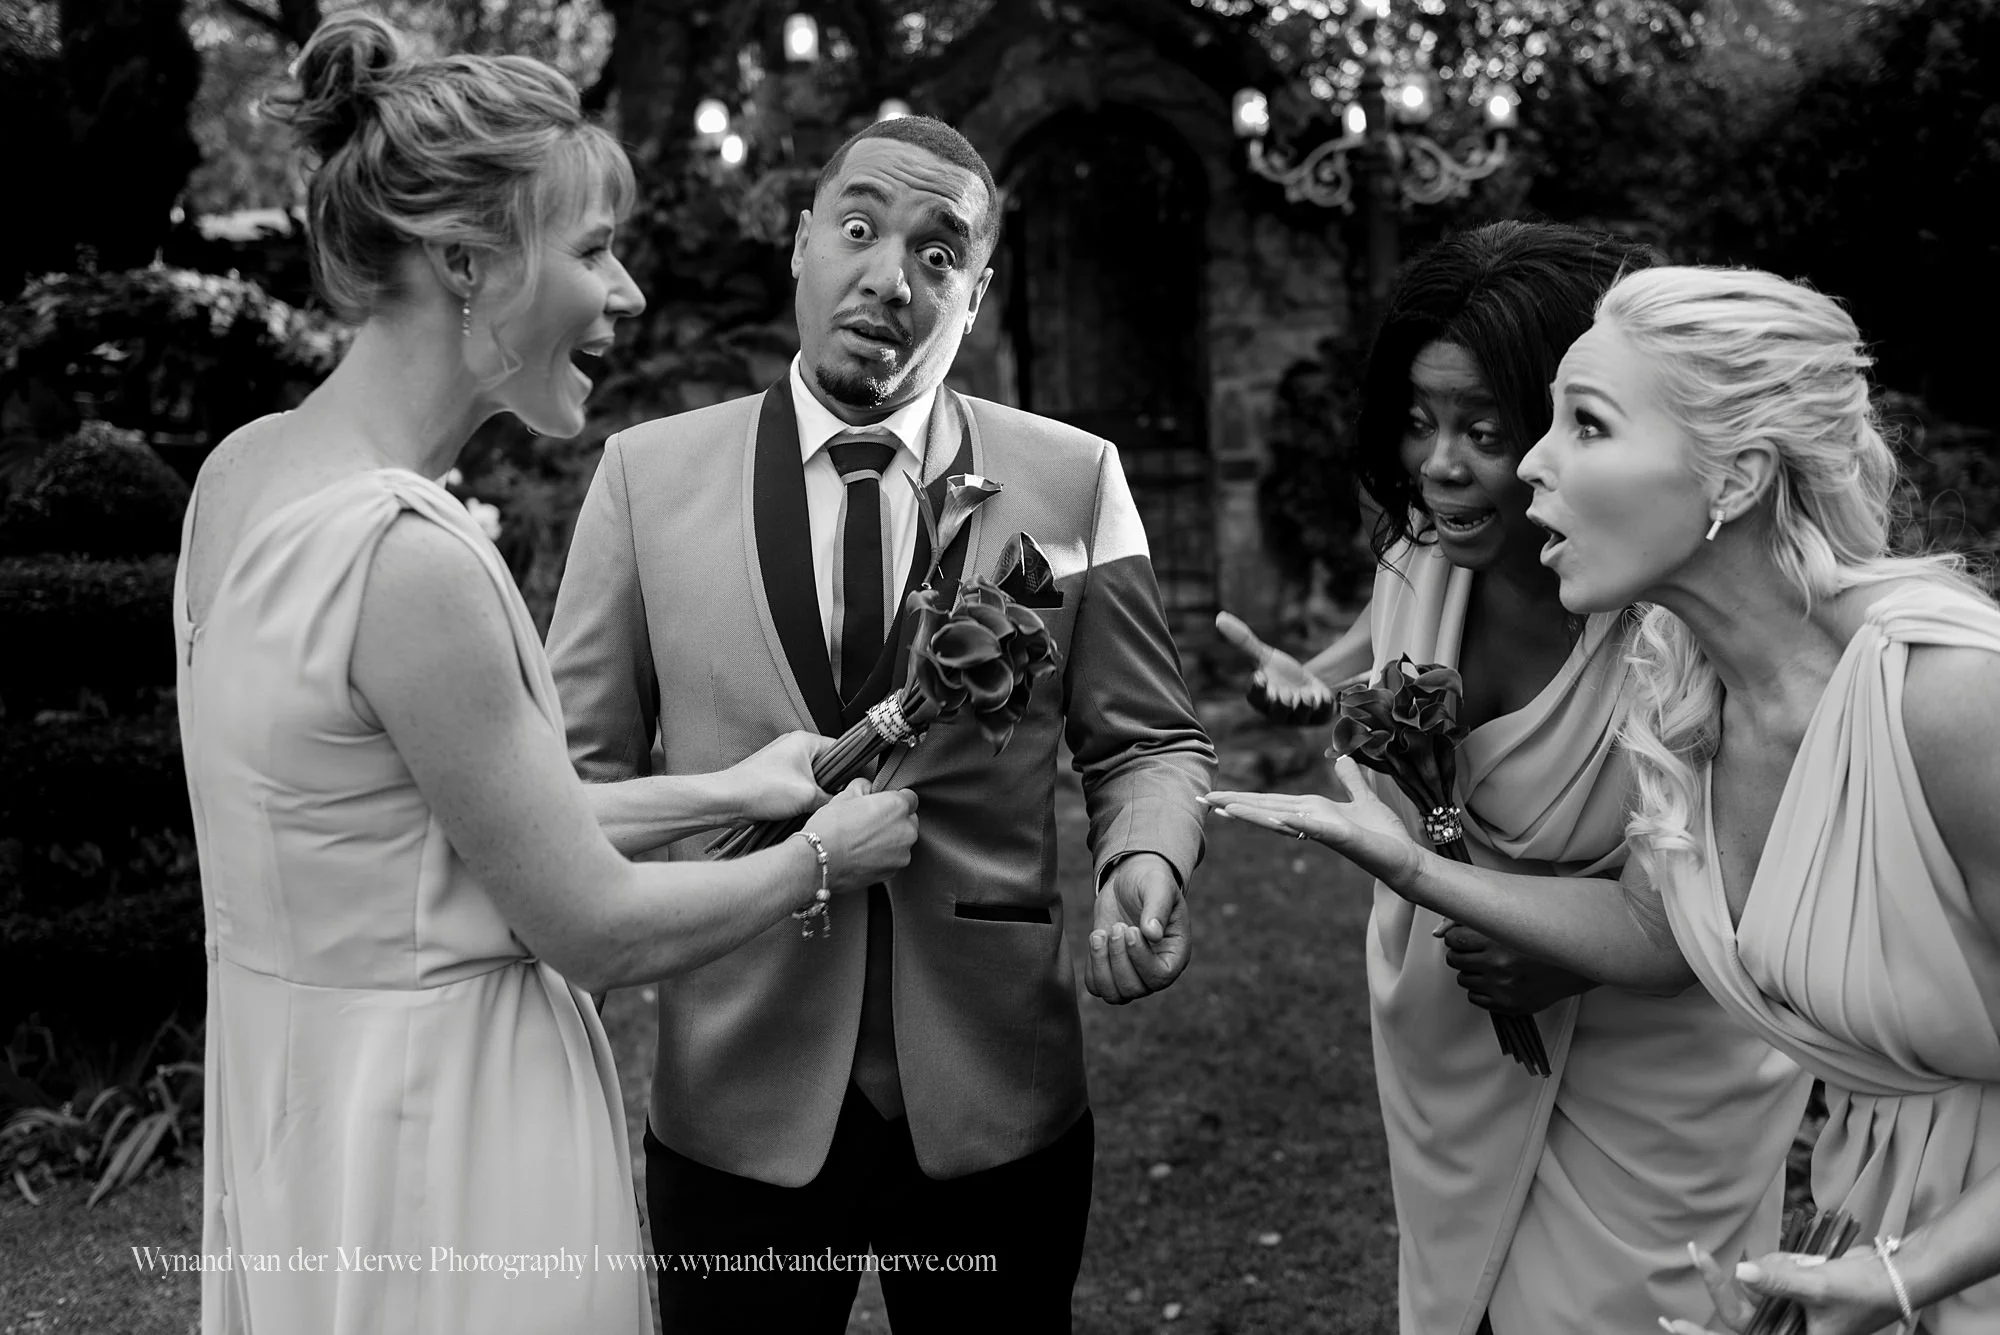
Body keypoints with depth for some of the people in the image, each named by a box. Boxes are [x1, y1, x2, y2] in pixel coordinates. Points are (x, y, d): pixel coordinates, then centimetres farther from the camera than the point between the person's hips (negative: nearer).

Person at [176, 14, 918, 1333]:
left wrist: (724, 790, 10)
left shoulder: (248, 469, 0)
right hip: (443, 1127, -8)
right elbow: (595, 928, -18)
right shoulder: (406, 553, -27)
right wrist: (819, 857, -2)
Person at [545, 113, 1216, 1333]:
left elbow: (1152, 741, 3)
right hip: (737, 1100, 0)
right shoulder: (647, 473, -1)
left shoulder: (1074, 478, -2)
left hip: (997, 1096, 1)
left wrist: (1146, 864, -17)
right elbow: (585, 765, 3)